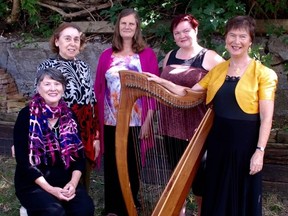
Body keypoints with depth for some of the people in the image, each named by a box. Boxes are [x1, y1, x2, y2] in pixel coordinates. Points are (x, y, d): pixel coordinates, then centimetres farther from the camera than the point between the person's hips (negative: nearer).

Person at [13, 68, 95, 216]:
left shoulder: (69, 116, 8)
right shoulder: (27, 115, -4)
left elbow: (79, 155, 6)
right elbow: (23, 159, -10)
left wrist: (73, 183, -12)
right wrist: (49, 188, -17)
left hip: (65, 180, 3)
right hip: (33, 183, -3)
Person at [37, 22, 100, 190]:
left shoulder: (84, 67, 9)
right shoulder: (47, 67, -5)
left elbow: (93, 104, 10)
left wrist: (96, 136, 9)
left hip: (86, 134, 4)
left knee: (83, 184, 13)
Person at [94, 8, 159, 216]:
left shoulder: (147, 54, 1)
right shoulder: (106, 56, 8)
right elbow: (98, 89, 8)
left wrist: (148, 121, -9)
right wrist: (98, 120, 1)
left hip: (136, 123, -2)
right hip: (110, 123, 2)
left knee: (131, 167, 7)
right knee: (112, 168, 7)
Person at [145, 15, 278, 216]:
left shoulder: (262, 73, -7)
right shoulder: (217, 70, 8)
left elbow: (266, 117, -10)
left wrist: (259, 151, -16)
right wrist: (162, 82, 1)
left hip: (245, 143, -5)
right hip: (218, 140, 5)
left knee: (243, 198, 6)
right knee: (217, 194, 14)